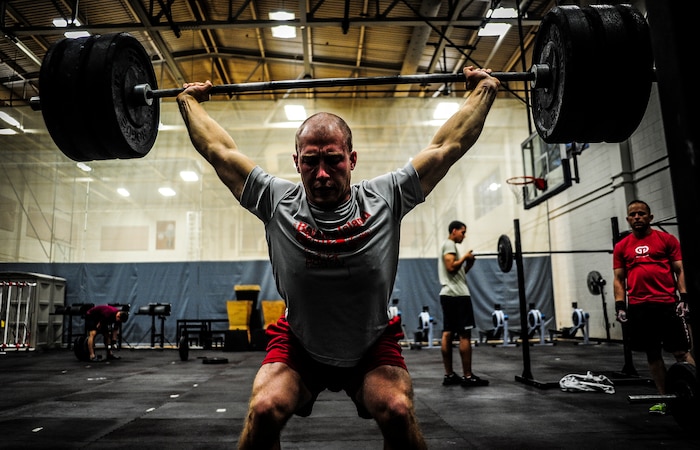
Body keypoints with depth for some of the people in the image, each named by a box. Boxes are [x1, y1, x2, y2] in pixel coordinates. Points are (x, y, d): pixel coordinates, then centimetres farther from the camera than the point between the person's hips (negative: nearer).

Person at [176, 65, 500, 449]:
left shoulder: (384, 198, -16)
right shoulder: (276, 201, -15)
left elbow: (448, 145, -8)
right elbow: (219, 150, -3)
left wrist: (483, 89, -1)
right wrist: (189, 100, 7)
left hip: (372, 346, 0)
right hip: (297, 345, 1)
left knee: (399, 413, -23)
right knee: (263, 412, -23)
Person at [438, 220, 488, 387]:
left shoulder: (448, 245, 24)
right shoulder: (450, 244, -7)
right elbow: (451, 267, -21)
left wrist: (468, 265, 13)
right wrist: (465, 257, -8)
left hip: (448, 294, 10)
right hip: (457, 295, -10)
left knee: (448, 334, 7)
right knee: (464, 335, -7)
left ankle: (449, 375, 10)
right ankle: (468, 376, -4)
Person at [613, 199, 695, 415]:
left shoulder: (667, 239, 5)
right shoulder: (621, 247, 10)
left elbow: (680, 271, 3)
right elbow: (618, 279, 10)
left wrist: (683, 298, -7)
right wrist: (620, 306, 1)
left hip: (667, 304, -2)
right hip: (637, 307, 3)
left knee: (681, 352, -2)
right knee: (652, 354, 8)